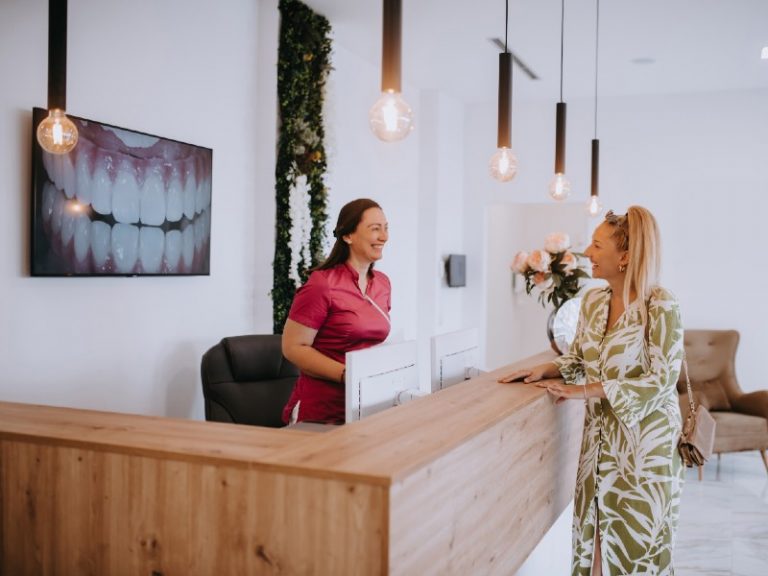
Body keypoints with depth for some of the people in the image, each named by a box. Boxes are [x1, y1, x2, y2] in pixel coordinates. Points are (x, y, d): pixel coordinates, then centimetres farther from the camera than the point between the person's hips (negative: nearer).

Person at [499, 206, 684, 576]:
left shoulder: (660, 307, -18)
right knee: (595, 527, 14)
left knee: (637, 536, 7)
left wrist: (586, 391, -21)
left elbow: (661, 381, -21)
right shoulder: (593, 300, 2)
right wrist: (546, 370, -7)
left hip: (644, 438, -6)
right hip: (600, 434, 6)